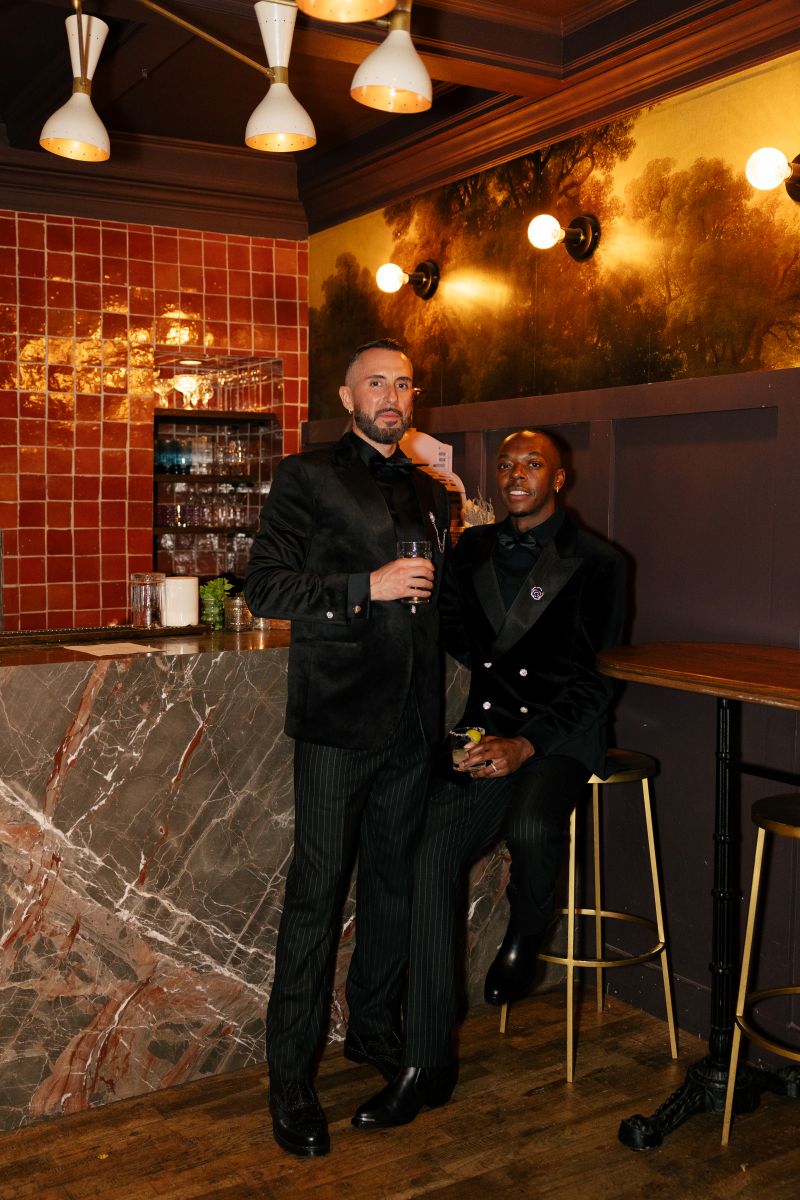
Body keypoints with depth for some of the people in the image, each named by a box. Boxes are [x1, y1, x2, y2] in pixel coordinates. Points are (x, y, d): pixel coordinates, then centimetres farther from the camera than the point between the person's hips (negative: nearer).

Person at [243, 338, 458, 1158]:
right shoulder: (306, 478, -1)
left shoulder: (428, 492, 18)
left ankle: (374, 1029, 32)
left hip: (411, 721, 6)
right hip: (338, 720, -6)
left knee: (395, 882, 14)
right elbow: (265, 587, -10)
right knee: (317, 894, -2)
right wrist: (370, 587, -18)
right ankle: (291, 1078, 9)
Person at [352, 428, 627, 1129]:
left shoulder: (594, 564, 1)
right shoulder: (472, 551, 15)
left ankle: (525, 938, 3)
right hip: (486, 733, 3)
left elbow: (593, 681, -4)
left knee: (531, 827, -34)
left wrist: (526, 744, -15)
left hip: (558, 735, -3)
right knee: (435, 854, -19)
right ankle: (427, 1066, -12)